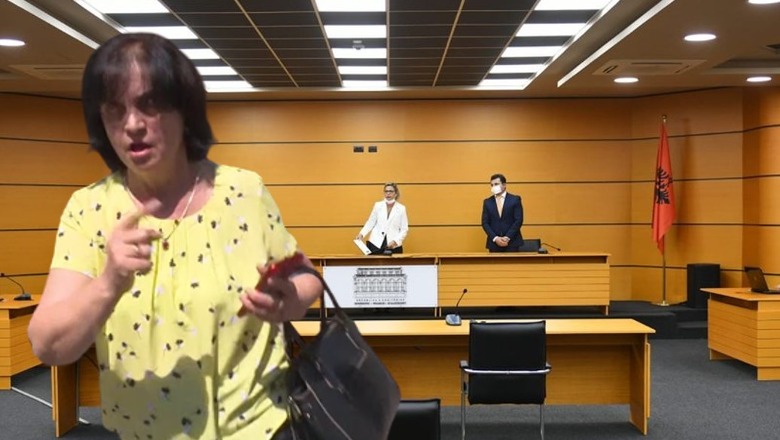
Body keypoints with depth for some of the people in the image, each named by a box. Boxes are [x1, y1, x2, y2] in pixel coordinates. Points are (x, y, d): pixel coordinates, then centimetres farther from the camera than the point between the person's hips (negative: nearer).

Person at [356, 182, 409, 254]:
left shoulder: (401, 208, 3)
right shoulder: (377, 205, 8)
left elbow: (404, 229, 2)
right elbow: (370, 222, 9)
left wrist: (395, 241, -12)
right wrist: (361, 234, -6)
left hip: (393, 245, -1)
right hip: (376, 243, 1)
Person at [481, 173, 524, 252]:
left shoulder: (515, 199, 2)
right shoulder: (487, 202, 10)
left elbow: (518, 220, -4)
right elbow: (485, 223, 5)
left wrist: (507, 238, -13)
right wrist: (495, 238, -10)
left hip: (512, 242, -2)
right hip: (494, 243, 2)